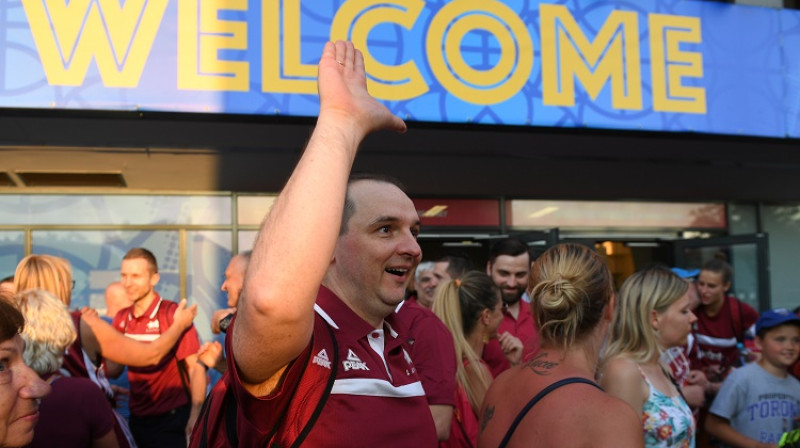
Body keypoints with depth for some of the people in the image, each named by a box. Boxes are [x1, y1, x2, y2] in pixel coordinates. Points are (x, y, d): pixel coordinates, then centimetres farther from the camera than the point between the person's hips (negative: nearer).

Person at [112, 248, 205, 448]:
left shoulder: (172, 314, -14)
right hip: (137, 417, 6)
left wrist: (196, 414, -26)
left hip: (171, 418, -5)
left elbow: (196, 366, -16)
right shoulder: (121, 318, 2)